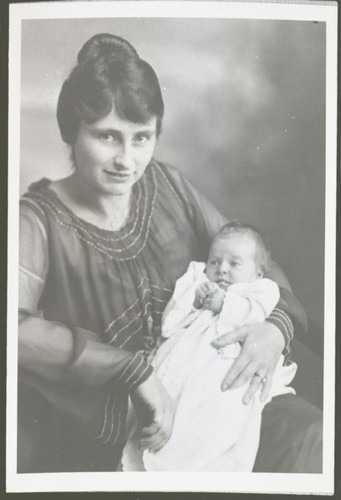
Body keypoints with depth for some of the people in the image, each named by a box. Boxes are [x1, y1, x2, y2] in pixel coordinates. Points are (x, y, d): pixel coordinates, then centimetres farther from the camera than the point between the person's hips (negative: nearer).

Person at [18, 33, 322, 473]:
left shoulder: (167, 186, -1)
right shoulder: (38, 221, -15)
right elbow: (16, 332, -32)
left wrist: (278, 325, -12)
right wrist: (135, 369, -32)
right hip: (100, 447, -3)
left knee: (303, 428, -15)